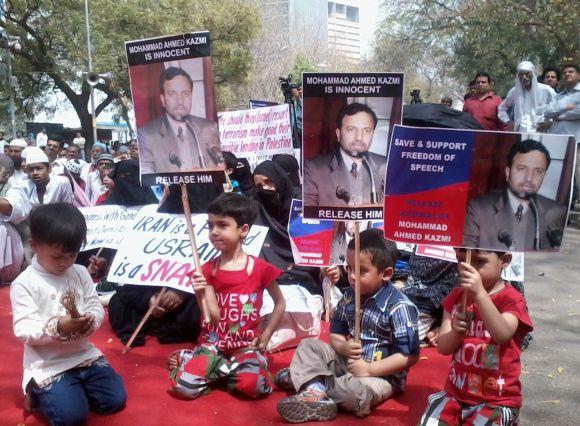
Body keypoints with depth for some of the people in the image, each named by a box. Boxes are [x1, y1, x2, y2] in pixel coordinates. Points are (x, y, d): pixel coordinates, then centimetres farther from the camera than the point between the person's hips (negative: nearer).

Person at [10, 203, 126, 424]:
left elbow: (97, 307, 3)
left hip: (84, 354, 5)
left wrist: (90, 321, -21)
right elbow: (23, 330, -16)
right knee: (72, 415, -18)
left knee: (115, 400, 1)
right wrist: (58, 327, -32)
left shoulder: (80, 274, 3)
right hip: (47, 364, -5)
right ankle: (39, 392, 12)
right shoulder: (24, 283, -12)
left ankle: (63, 390, 20)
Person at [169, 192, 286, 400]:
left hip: (246, 345, -1)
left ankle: (221, 369, 0)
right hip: (213, 343, 1)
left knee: (253, 386, -30)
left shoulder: (260, 268, -7)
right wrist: (201, 293, -24)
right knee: (183, 386, -21)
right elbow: (213, 317, -8)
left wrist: (266, 335, 0)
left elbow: (280, 303, 6)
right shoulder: (208, 270, -1)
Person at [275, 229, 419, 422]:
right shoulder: (349, 297, 1)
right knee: (308, 345, 1)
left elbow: (410, 356, -22)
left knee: (356, 390, -37)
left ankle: (305, 379, -14)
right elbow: (335, 335, 9)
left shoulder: (398, 307, -20)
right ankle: (315, 388, -25)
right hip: (348, 362, 7)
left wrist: (370, 369, -23)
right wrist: (344, 347, -15)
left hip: (381, 375, -7)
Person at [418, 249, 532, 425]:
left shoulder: (511, 299, -9)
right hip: (456, 392, 4)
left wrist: (480, 293, -41)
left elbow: (502, 335, -30)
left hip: (497, 400, -4)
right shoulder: (456, 296, 5)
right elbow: (443, 347, 1)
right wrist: (456, 332, -21)